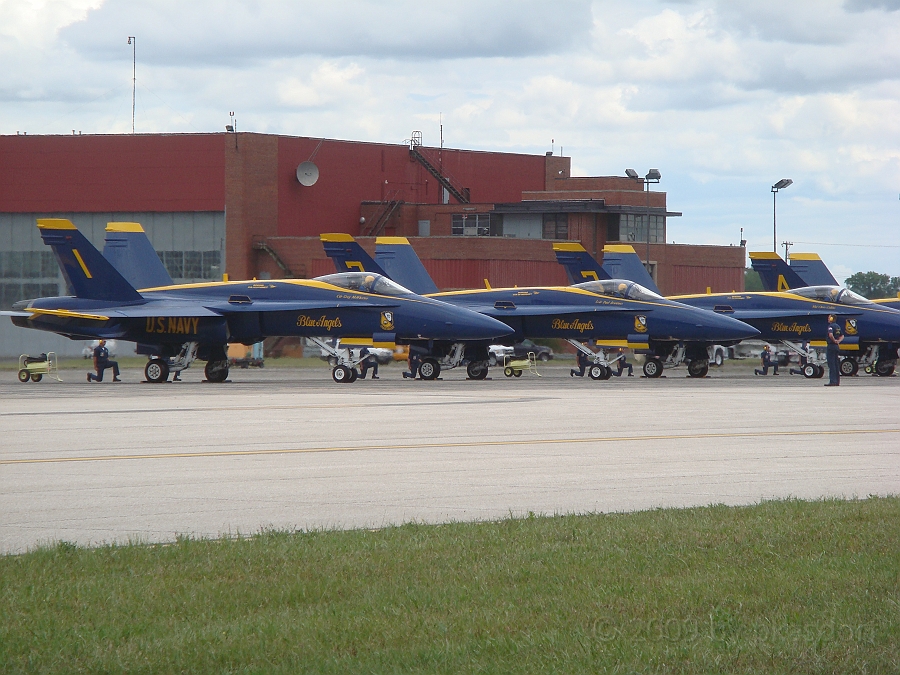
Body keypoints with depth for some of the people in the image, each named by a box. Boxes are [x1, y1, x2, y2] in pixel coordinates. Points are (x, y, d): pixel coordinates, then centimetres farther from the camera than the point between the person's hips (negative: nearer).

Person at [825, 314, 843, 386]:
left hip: (831, 346, -9)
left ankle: (832, 381, -11)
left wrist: (834, 340, -16)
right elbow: (842, 336, 25)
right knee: (837, 364, 10)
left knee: (831, 364, -8)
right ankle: (837, 382, 12)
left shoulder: (831, 326, -13)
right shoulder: (838, 326, 15)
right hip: (837, 347, 9)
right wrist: (838, 341, 9)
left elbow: (830, 335, -32)